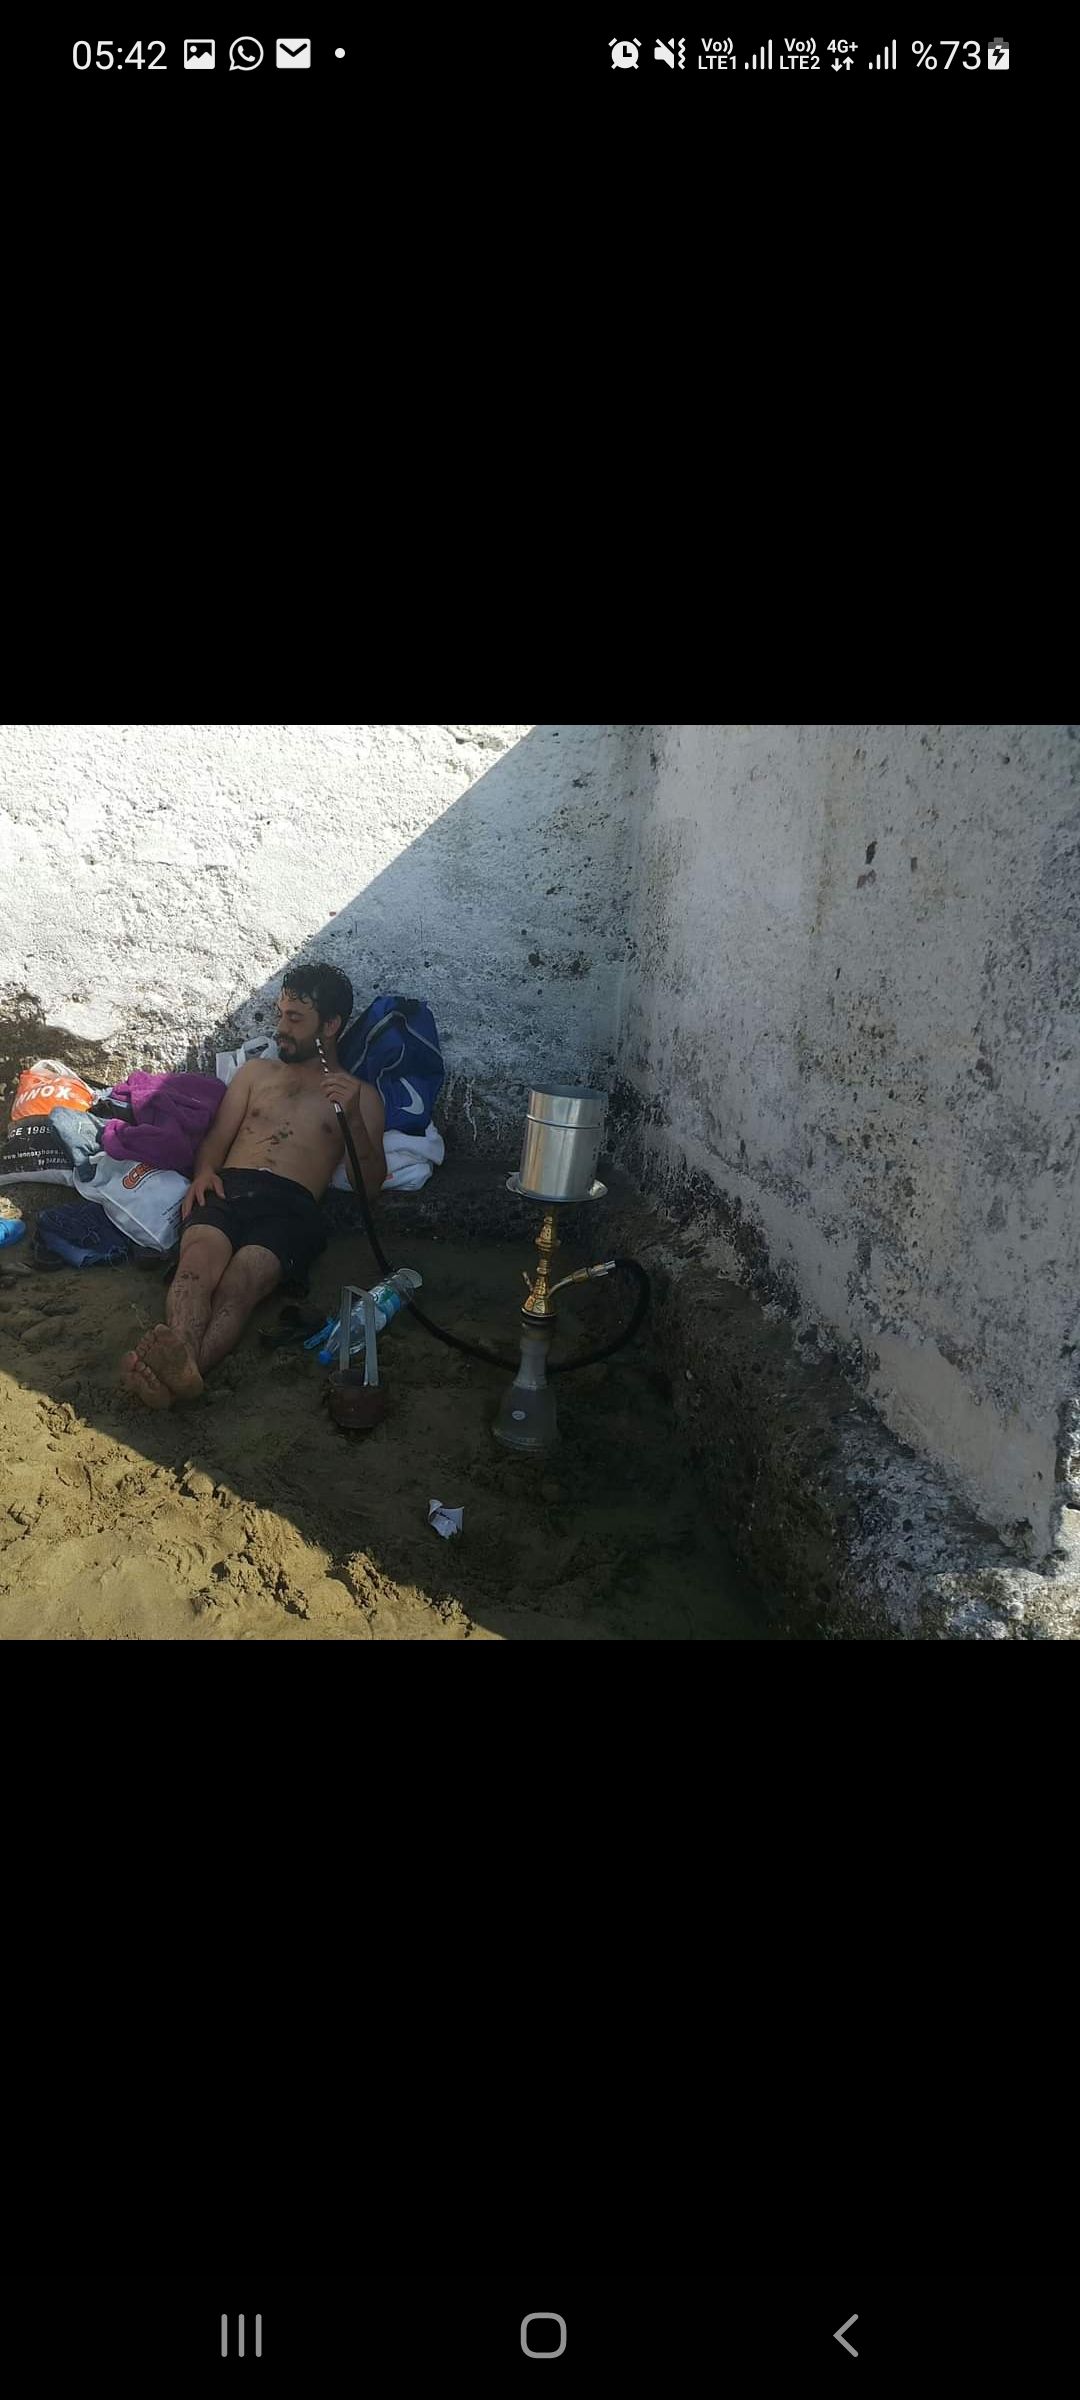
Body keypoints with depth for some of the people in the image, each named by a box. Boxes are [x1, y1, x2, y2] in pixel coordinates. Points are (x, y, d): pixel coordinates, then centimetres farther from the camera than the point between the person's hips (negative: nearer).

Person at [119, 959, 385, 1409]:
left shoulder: (361, 1095, 21)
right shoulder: (255, 1071, 32)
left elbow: (369, 1186, 9)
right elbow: (215, 1139, 24)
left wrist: (353, 1115, -7)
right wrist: (204, 1171, -1)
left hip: (291, 1204, -3)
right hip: (228, 1187, 3)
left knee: (237, 1287, -36)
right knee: (198, 1262, -35)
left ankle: (177, 1375, -63)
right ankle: (181, 1363, -62)